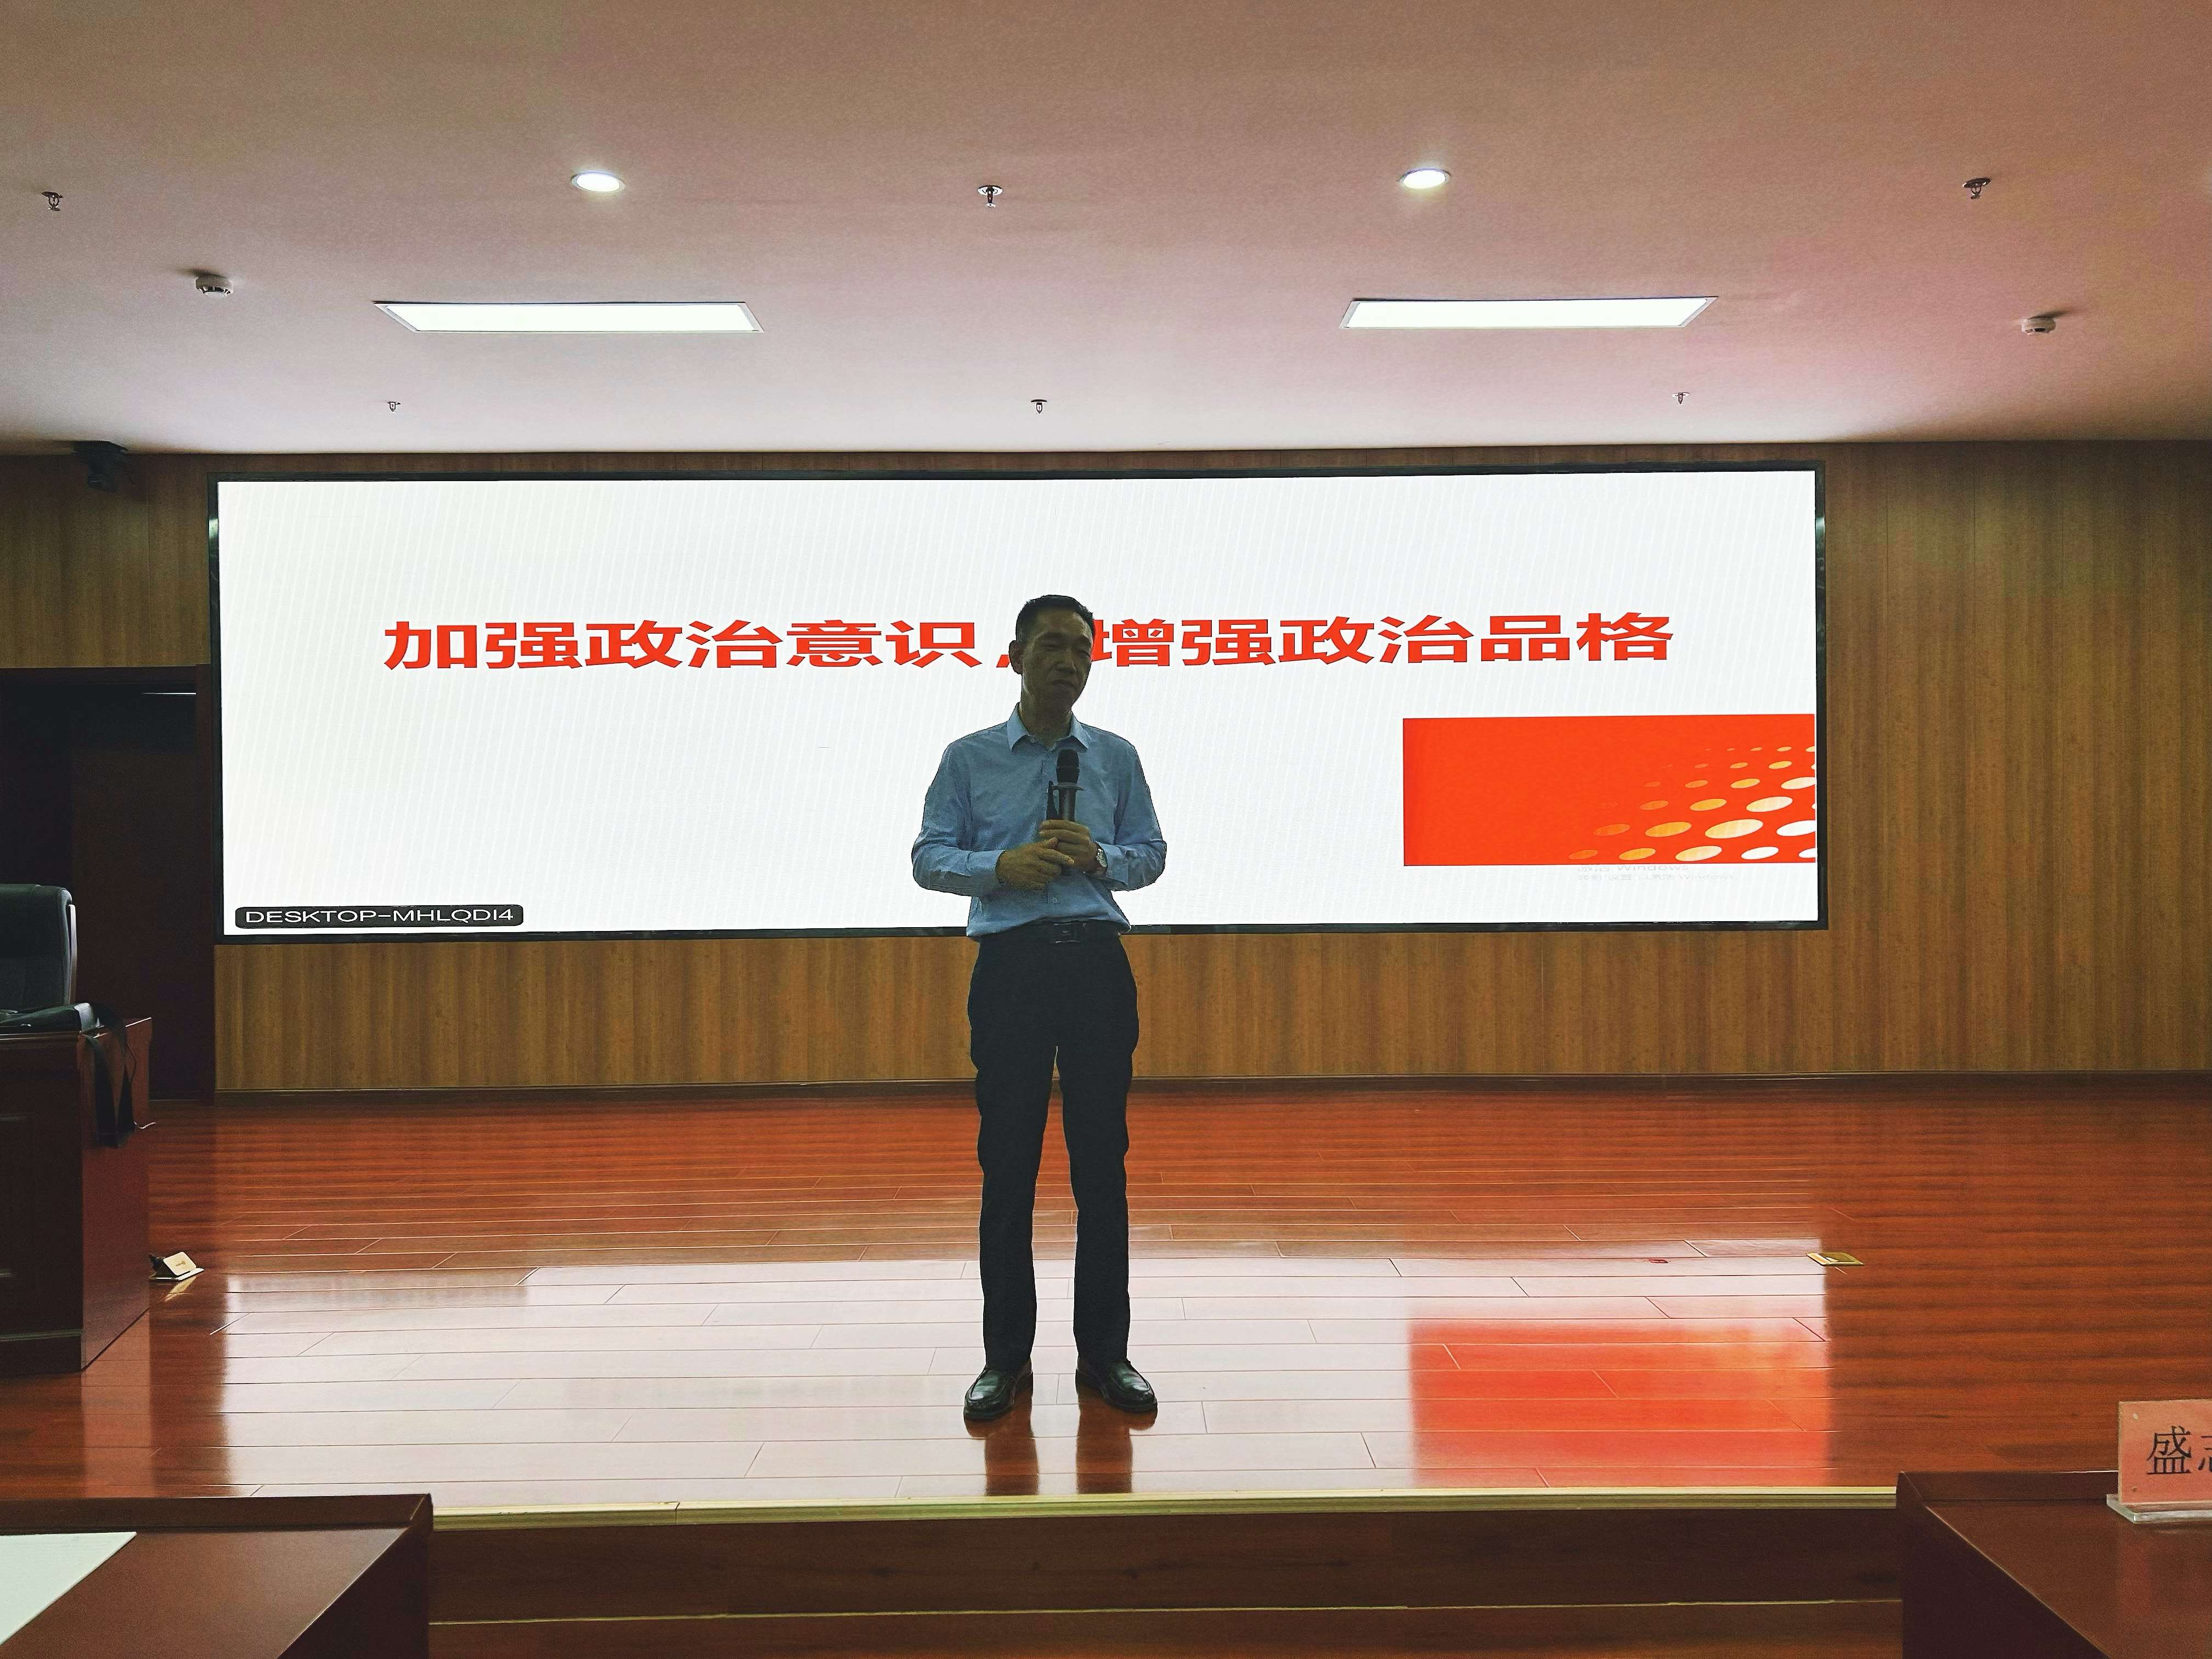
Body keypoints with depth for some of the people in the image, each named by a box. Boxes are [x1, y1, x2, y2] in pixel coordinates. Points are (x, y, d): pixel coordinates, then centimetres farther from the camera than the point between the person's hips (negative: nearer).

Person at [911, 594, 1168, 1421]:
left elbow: (1152, 854, 12)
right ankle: (1005, 1358, 14)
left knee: (1102, 1161, 4)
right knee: (1007, 1164, 2)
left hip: (1097, 961, 1)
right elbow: (928, 857, 4)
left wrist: (1101, 857, -8)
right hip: (1010, 960, -1)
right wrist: (1000, 865, -14)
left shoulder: (1116, 756, 11)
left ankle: (1105, 1352, 16)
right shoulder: (968, 758, 6)